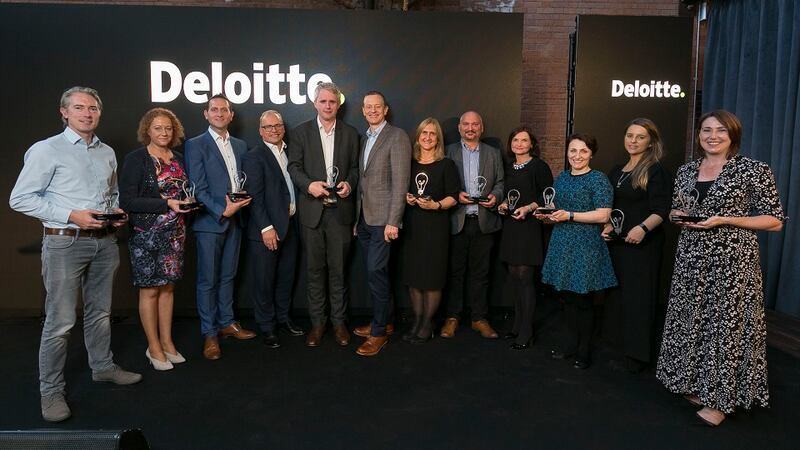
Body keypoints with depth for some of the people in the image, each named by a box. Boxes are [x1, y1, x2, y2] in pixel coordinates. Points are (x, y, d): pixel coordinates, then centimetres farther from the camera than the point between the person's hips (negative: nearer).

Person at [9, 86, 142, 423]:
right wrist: (71, 216, -17)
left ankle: (102, 367, 33)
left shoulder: (107, 153, 13)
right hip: (65, 242, -5)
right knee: (60, 320, -3)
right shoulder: (46, 150, -5)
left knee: (100, 312, 17)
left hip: (104, 241, 6)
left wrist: (117, 212, 3)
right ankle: (51, 390, 12)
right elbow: (20, 199, -9)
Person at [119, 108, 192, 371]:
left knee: (168, 287, 11)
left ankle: (166, 342, 21)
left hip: (175, 233, 5)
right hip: (146, 234, -5)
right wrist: (166, 204, -20)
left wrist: (189, 203, 0)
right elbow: (127, 200, -13)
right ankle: (154, 347, 15)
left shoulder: (179, 159, 11)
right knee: (150, 290, 3)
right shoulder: (136, 159, -7)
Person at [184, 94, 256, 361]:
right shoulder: (195, 145, -4)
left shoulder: (240, 145, 13)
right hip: (209, 221, -5)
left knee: (227, 276, 14)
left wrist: (243, 199, -3)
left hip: (234, 220, 5)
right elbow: (198, 188, -9)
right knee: (208, 280, 1)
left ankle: (227, 323, 26)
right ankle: (209, 334, 11)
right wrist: (222, 211, -17)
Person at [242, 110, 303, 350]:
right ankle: (266, 326, 19)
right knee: (264, 280, 4)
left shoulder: (289, 152, 12)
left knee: (286, 276, 17)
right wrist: (266, 227, -19)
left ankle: (283, 318, 33)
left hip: (290, 225, 6)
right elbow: (255, 196, -14)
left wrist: (295, 218, 4)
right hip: (266, 228, -6)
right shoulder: (254, 157, -8)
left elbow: (293, 186, 12)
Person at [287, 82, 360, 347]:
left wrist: (349, 183, -9)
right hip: (312, 209, 0)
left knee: (338, 268, 5)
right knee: (314, 268, 6)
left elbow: (355, 167, 11)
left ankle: (339, 321, 17)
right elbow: (294, 167, 3)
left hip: (340, 209, 1)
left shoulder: (350, 134, 9)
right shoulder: (301, 132, 6)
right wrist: (309, 184, -14)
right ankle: (317, 322, 17)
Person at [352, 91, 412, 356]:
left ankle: (379, 332, 4)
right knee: (375, 273, 13)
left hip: (382, 219, -7)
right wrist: (356, 217, 13)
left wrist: (393, 221, -18)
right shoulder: (364, 139, 18)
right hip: (363, 219, 7)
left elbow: (400, 182, -13)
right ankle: (382, 321, 26)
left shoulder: (397, 137, -6)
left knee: (376, 273, -8)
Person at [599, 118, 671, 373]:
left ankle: (636, 356, 9)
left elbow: (660, 211, -16)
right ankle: (620, 347, 26)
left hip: (642, 244, -7)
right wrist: (607, 227, 2)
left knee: (637, 296, -1)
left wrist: (643, 228, -32)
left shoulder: (655, 171, -8)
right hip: (617, 242, 7)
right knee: (617, 293, 12)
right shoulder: (617, 171, 13)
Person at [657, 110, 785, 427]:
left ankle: (721, 399, 16)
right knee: (692, 319, 10)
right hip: (692, 257, 5)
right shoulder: (686, 170, 9)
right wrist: (678, 216, -4)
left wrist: (724, 220, -17)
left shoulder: (754, 170, -6)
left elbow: (775, 221, -6)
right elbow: (674, 212, 20)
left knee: (727, 322, 0)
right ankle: (697, 385, 28)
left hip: (732, 259, -5)